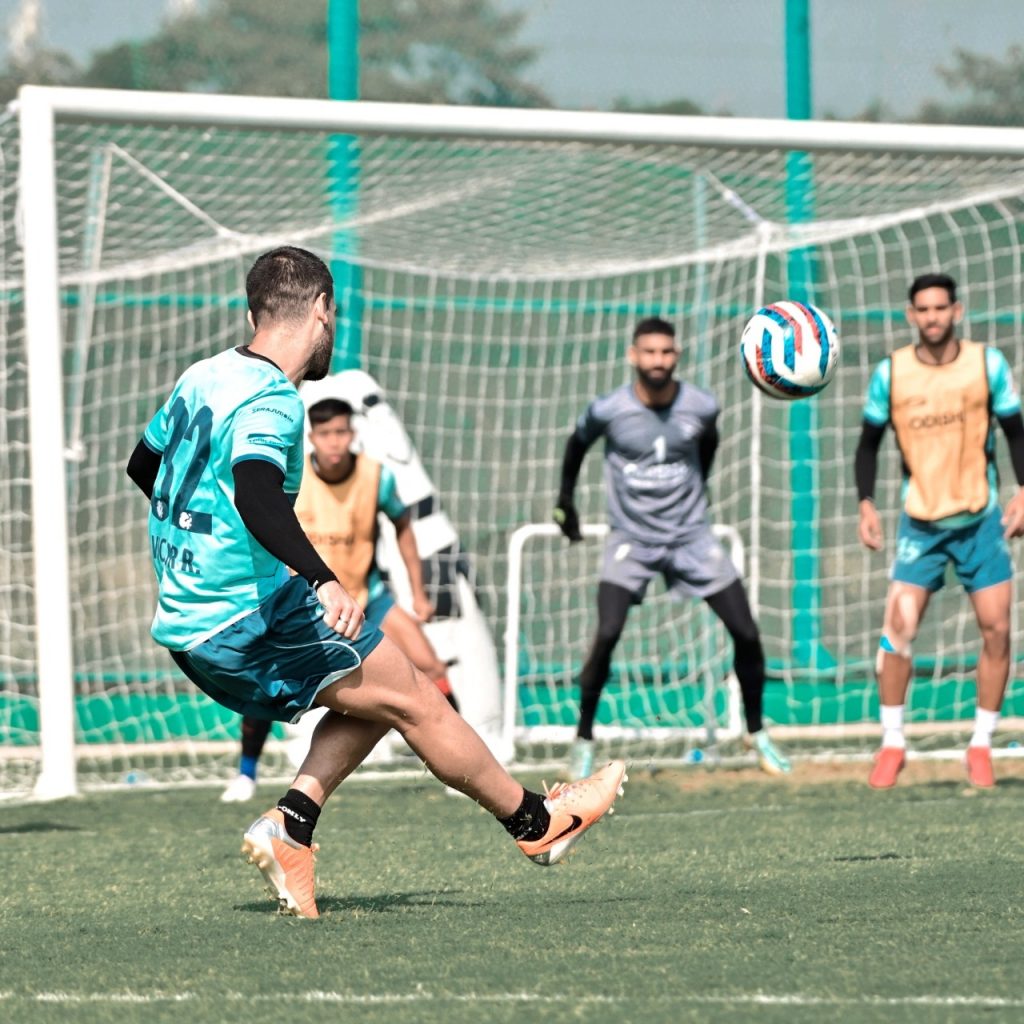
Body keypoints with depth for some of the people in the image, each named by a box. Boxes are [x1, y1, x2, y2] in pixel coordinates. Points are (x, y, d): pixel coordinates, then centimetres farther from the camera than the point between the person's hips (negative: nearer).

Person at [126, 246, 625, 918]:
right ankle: (536, 823, 15)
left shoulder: (201, 379, 10)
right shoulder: (271, 401, -17)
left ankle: (291, 827, 3)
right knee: (415, 702, 3)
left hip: (186, 625, 9)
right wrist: (324, 580, -47)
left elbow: (144, 465, 27)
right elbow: (256, 493, -37)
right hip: (247, 619, -9)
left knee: (376, 696, 18)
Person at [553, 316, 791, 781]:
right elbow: (577, 444, 8)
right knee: (607, 634, -21)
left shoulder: (701, 407, -10)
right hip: (631, 539, -2)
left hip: (691, 536, 2)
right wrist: (565, 501, 15)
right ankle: (584, 740, -4)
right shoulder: (608, 410, -14)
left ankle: (757, 733, 19)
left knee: (746, 633, -2)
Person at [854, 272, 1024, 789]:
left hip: (981, 518, 0)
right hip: (920, 521, 0)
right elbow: (869, 442, 5)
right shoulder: (890, 373, -6)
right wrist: (866, 504, -6)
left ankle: (981, 745, 9)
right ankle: (892, 743, 3)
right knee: (897, 629, -11)